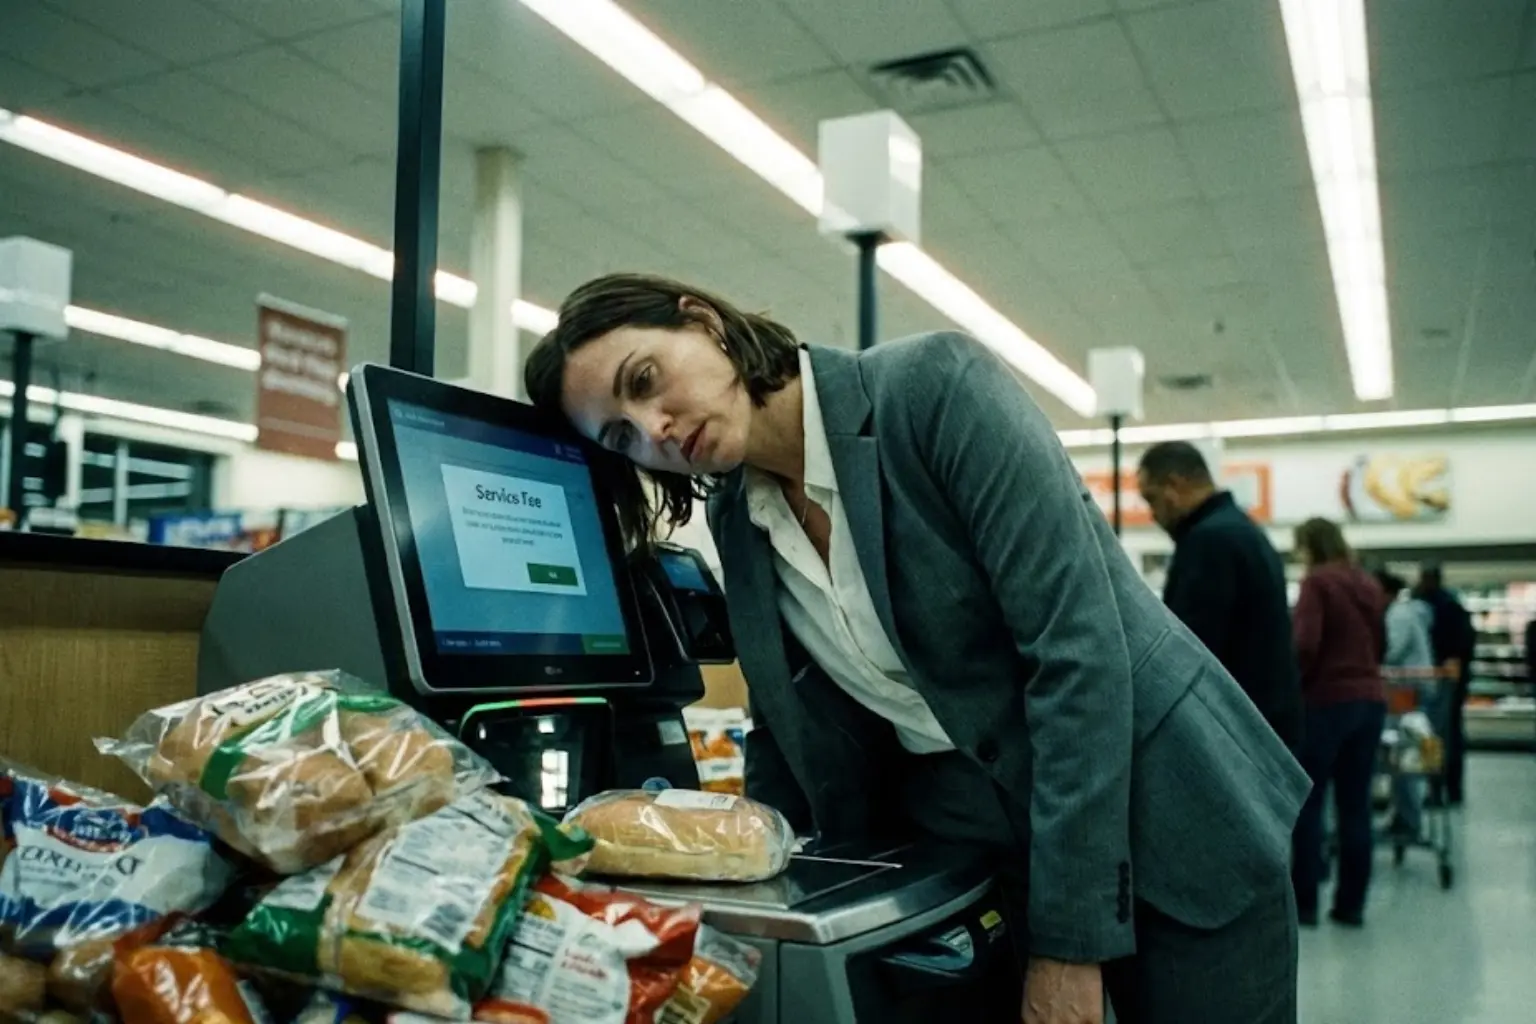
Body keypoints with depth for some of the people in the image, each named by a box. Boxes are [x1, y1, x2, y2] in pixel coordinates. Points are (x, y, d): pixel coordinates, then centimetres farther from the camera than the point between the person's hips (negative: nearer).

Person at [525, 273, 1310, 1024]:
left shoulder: (935, 386, -18)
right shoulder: (736, 522, 1)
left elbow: (1078, 648, -22)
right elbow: (789, 728, 12)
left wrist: (1066, 939, -21)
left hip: (1175, 826, -4)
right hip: (966, 864, 5)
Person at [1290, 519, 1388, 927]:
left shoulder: (1317, 581, -8)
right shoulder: (1369, 584, 14)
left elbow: (1306, 645, -16)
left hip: (1327, 700, -6)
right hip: (1371, 700, 7)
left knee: (1307, 804, 1)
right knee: (1355, 805, 8)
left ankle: (1305, 903, 4)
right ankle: (1351, 904, 12)